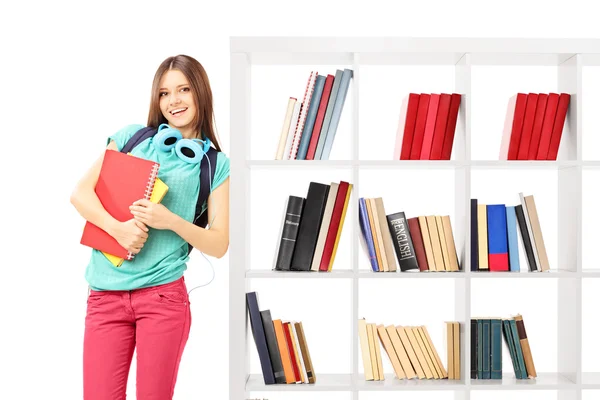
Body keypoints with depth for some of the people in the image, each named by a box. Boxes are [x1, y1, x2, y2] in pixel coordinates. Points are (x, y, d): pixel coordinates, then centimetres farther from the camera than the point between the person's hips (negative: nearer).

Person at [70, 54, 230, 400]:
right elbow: (81, 193, 3)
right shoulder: (133, 137, 9)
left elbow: (219, 245, 2)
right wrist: (118, 228, -14)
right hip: (106, 296, 1)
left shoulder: (216, 164, 5)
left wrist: (171, 221, -14)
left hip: (163, 296, -1)